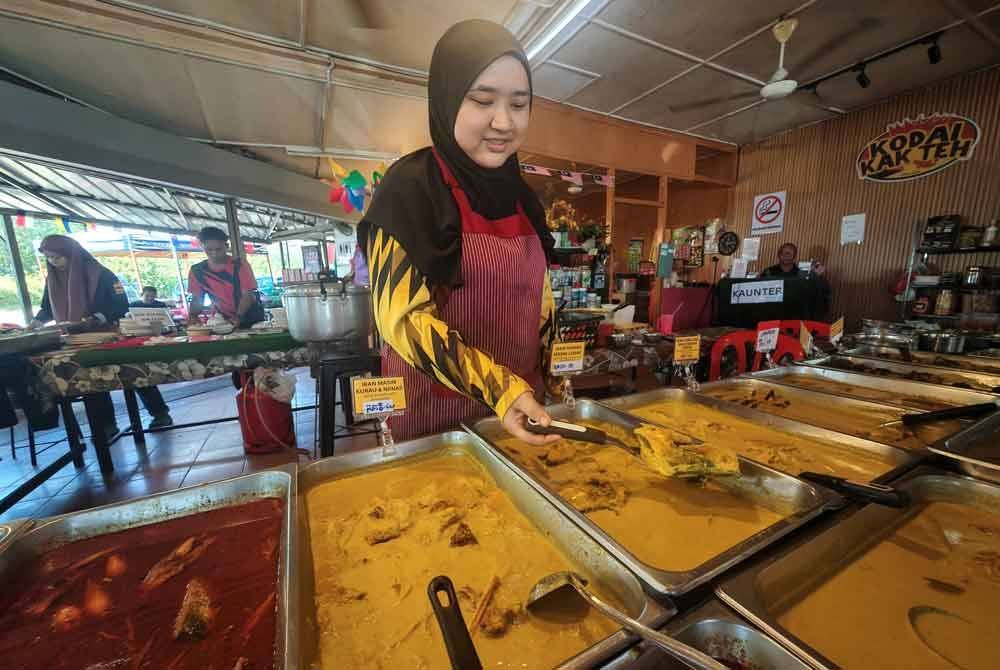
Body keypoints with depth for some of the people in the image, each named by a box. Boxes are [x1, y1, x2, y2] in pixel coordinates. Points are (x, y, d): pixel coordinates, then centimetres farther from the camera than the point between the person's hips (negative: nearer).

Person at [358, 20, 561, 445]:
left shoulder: (520, 196, 4)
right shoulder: (410, 188, -14)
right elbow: (402, 316, -20)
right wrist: (495, 386, -29)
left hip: (520, 397, 6)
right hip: (434, 406, -5)